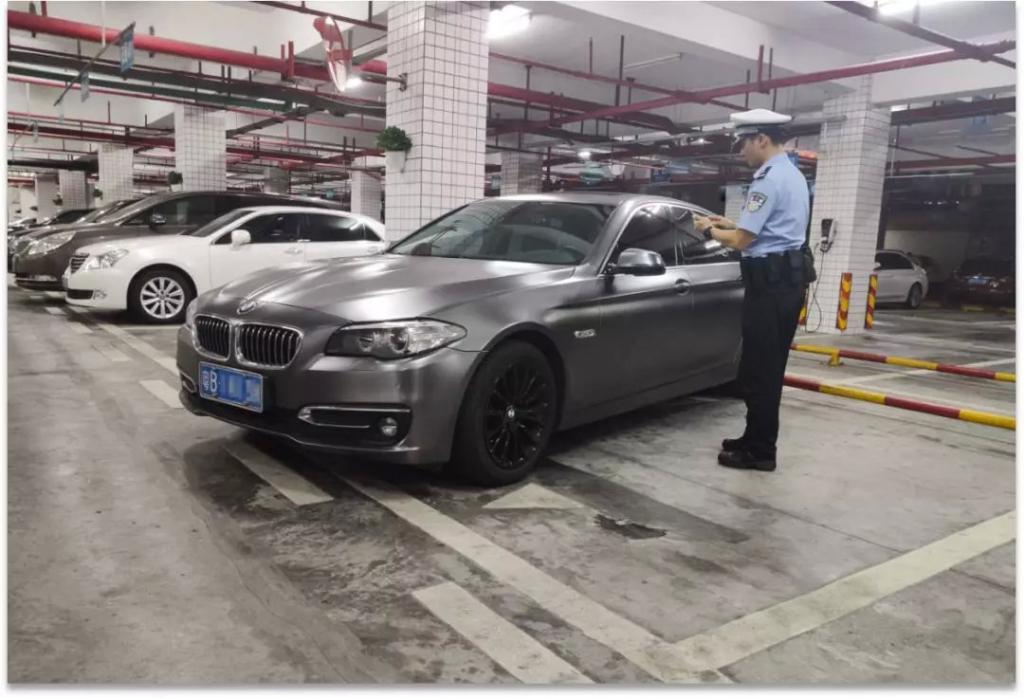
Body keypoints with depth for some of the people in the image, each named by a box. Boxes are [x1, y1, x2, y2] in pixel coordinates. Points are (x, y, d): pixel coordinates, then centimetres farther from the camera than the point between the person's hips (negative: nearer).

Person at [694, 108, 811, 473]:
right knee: (766, 368, 14)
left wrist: (710, 229, 3)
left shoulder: (769, 178, -14)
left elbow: (741, 241, -15)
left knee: (759, 370, -5)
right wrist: (731, 224, 21)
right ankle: (756, 440, 23)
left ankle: (760, 452, 2)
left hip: (770, 281, -11)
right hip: (788, 277, 11)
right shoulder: (794, 176, 19)